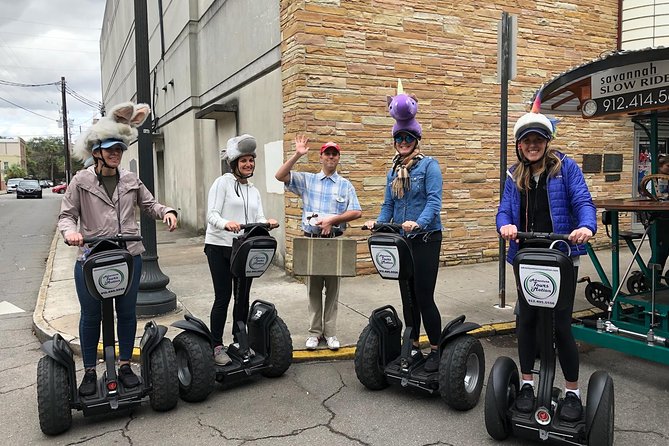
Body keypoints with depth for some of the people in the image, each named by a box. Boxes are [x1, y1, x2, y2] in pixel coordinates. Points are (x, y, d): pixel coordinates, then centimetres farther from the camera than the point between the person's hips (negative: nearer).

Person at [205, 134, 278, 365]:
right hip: (220, 247, -6)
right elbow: (212, 215, -13)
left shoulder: (253, 190, 17)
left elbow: (258, 218, 6)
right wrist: (226, 223, -33)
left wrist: (267, 223, -16)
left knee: (243, 296, 11)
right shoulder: (222, 183, -4)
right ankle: (217, 346, 8)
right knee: (223, 296, -3)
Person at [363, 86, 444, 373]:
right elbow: (388, 205, 13)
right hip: (401, 241, 7)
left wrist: (419, 222, -34)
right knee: (407, 296, 12)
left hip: (426, 239, -6)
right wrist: (378, 222, -7)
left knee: (424, 296, -5)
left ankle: (436, 350, 11)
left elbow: (434, 200, -18)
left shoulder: (429, 165, -6)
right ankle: (413, 347, 25)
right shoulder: (393, 172, 13)